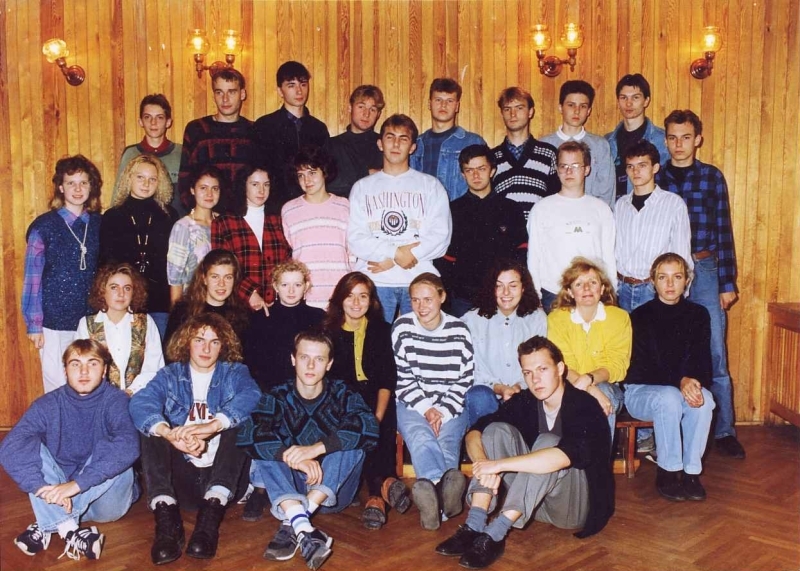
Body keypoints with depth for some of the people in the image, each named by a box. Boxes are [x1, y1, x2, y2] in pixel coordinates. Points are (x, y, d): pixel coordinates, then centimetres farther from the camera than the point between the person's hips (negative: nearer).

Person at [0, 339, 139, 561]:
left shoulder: (115, 400, -13)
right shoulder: (49, 404, -7)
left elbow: (128, 445, -33)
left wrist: (77, 484, -40)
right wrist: (43, 487, -37)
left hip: (103, 492, -2)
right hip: (59, 490, 2)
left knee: (116, 455, -28)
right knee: (29, 449, -19)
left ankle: (48, 525, -26)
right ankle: (69, 530, -34)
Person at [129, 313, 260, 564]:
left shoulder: (234, 373, 8)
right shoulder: (170, 375, 10)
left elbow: (251, 397, -17)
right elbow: (139, 403, -13)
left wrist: (213, 425, -37)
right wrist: (170, 434, -35)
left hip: (222, 477, -1)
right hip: (180, 475, 1)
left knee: (238, 418, -22)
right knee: (153, 427, -17)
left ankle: (211, 514, -34)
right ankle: (166, 517, -32)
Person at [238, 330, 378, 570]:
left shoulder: (343, 394, -5)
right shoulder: (277, 397, -4)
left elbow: (369, 426, -26)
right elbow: (247, 435, -23)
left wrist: (316, 448, -37)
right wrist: (294, 458, -38)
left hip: (333, 493, 0)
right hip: (289, 490, 1)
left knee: (352, 441, -25)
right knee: (264, 449, -23)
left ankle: (291, 524, -33)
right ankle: (303, 528, -44)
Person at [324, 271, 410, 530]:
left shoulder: (381, 330, 13)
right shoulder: (328, 331, 9)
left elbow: (388, 379, 5)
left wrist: (378, 416, -12)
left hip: (375, 399, 1)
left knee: (384, 428, -31)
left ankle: (376, 494, -36)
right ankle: (384, 483, -36)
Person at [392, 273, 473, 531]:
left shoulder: (459, 331, 4)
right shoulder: (402, 327, 1)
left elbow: (463, 381, 4)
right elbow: (403, 378, -1)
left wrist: (443, 412, -10)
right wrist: (426, 410, -12)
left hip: (450, 407, 2)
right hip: (412, 403, -2)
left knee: (447, 439, -30)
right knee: (420, 436, -34)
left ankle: (429, 484, -58)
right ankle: (448, 485, -60)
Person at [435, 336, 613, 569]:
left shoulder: (584, 405, -19)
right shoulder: (525, 401, -4)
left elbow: (565, 456, -37)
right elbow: (475, 432, -8)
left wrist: (499, 464, -36)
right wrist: (483, 463, -30)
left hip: (576, 504, -5)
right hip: (534, 502, 5)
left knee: (548, 443, -31)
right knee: (498, 429, -13)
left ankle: (494, 534, -35)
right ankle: (474, 526, -25)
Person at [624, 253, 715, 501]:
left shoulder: (698, 315, 5)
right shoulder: (640, 317, -7)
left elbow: (703, 360, -1)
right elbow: (642, 366, -14)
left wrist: (695, 382, -25)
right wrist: (679, 381, -31)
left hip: (686, 388, 3)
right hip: (640, 391, -3)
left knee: (704, 398, -30)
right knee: (670, 397, -36)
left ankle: (691, 471, -18)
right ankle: (668, 472, -19)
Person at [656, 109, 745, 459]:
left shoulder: (712, 177, 4)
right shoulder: (654, 178, 6)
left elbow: (723, 231, 4)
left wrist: (728, 283, 0)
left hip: (703, 271, -1)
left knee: (715, 354, 0)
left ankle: (724, 430, 10)